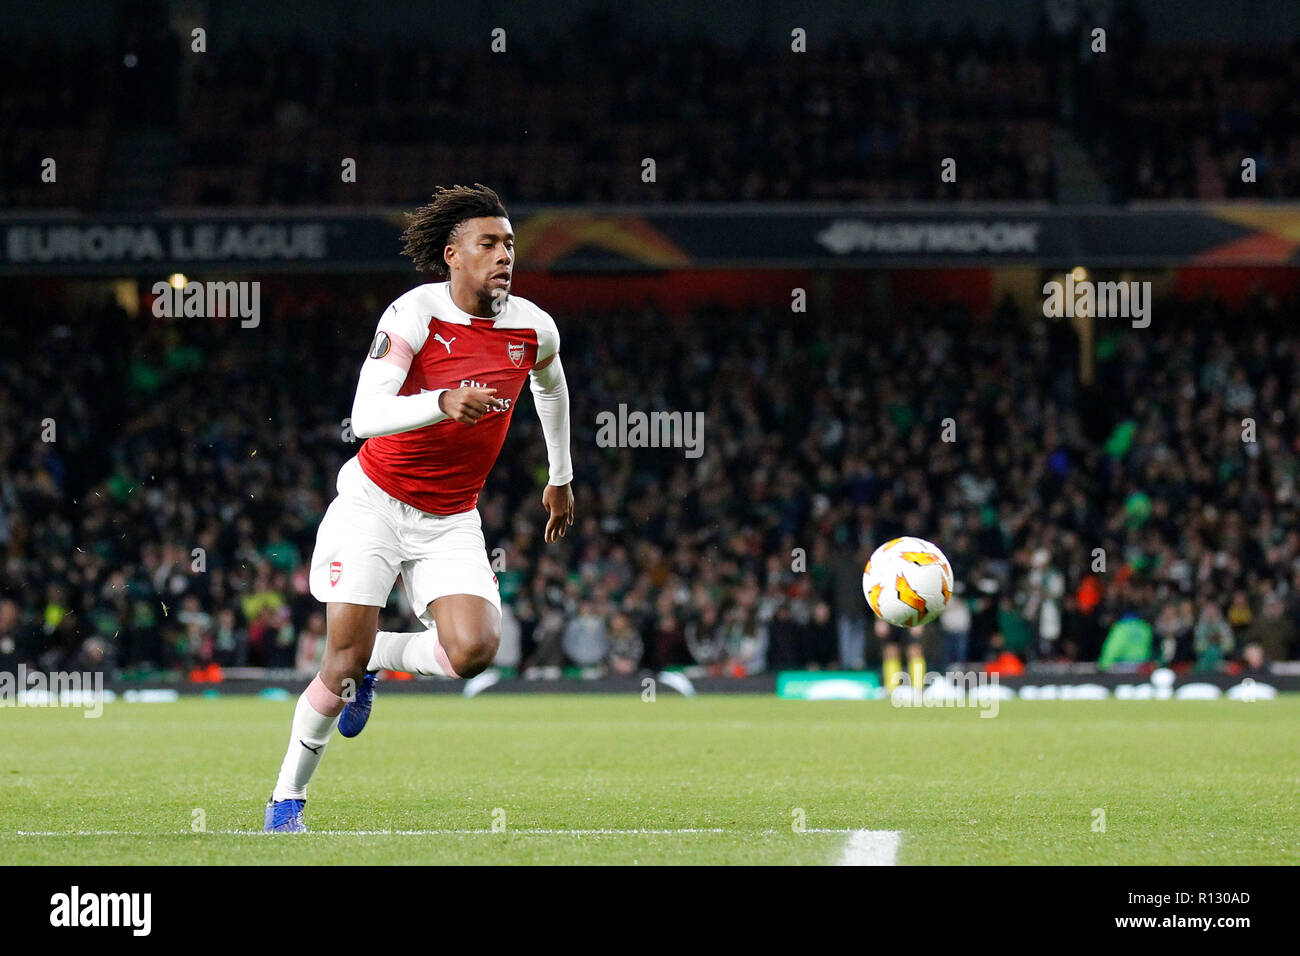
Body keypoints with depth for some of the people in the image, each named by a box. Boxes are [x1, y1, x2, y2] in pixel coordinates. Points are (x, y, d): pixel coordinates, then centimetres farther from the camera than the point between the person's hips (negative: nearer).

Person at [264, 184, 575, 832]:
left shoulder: (533, 328, -3)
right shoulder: (415, 314, -17)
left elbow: (551, 386, 23)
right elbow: (365, 417, -29)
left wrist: (560, 478, 30)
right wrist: (442, 403, -45)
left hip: (450, 521, 4)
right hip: (375, 503, -4)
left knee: (473, 649, -19)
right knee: (343, 663, -10)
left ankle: (375, 659, 13)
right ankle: (288, 796, 11)